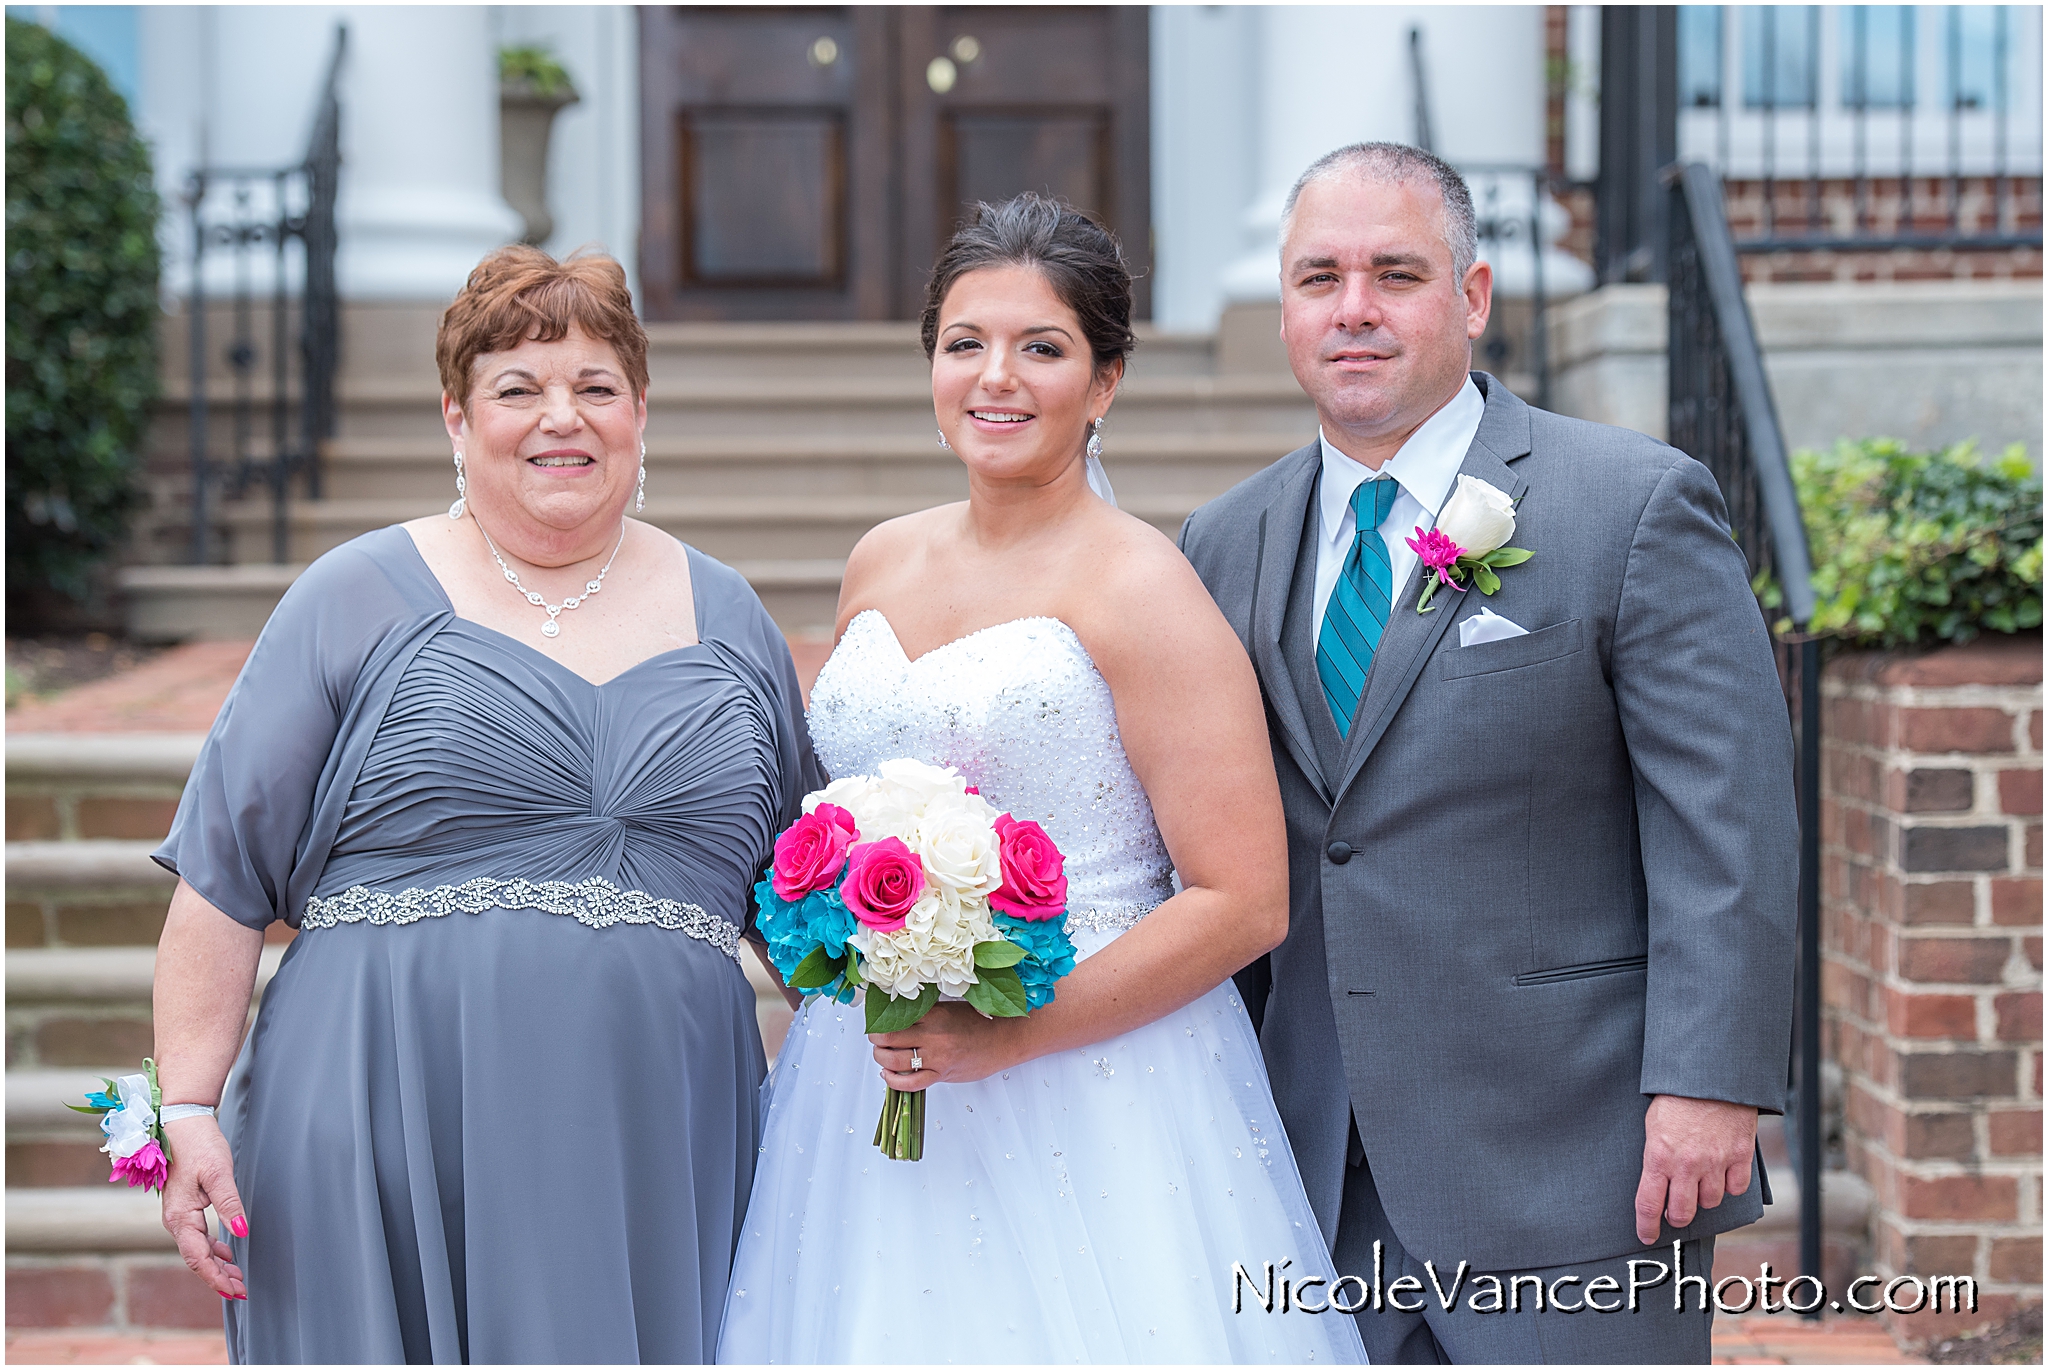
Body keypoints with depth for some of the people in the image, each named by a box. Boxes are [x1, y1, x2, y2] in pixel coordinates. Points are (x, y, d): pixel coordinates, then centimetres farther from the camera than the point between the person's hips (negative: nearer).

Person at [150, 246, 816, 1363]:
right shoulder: (356, 602, 3)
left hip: (652, 1162, 3)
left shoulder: (727, 620, 13)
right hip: (391, 1146, -2)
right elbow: (223, 877, 1)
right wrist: (189, 1109, -6)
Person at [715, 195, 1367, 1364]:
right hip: (871, 1094, 6)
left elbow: (1245, 902, -14)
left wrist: (1013, 1035, -18)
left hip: (1088, 1093, -6)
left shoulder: (1142, 590, -10)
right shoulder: (883, 565, 10)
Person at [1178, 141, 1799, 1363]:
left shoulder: (1638, 506, -5)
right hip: (1321, 1169, 5)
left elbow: (1729, 825, -9)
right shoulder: (1229, 544, 10)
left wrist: (1710, 1086, -16)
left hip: (1569, 1169, -4)